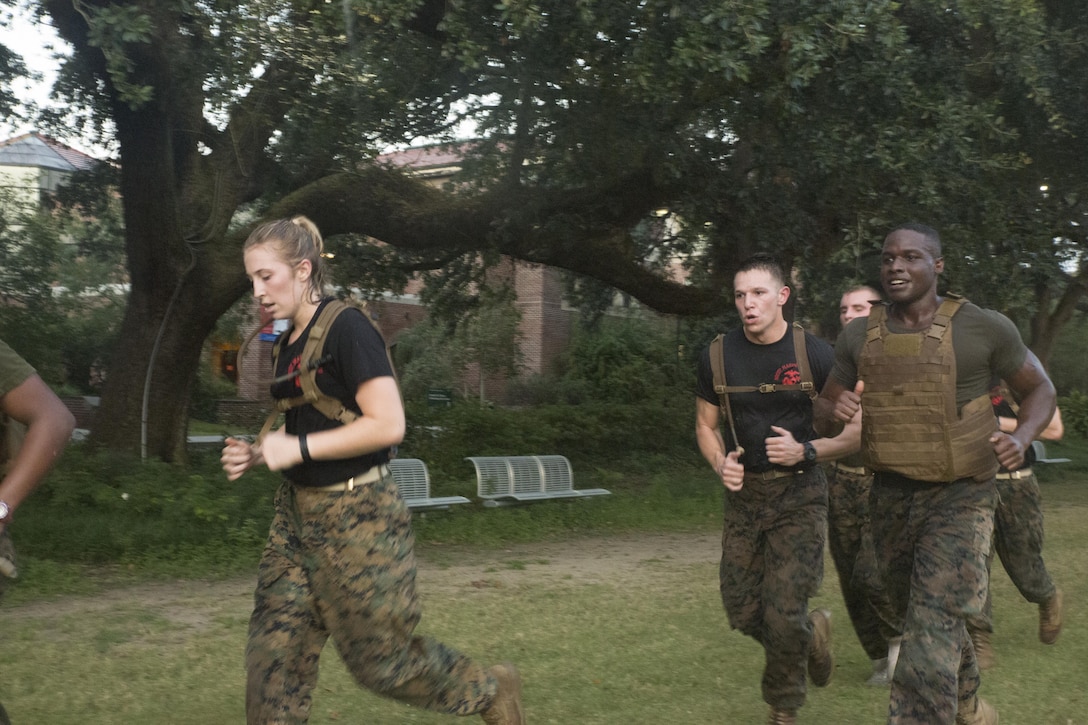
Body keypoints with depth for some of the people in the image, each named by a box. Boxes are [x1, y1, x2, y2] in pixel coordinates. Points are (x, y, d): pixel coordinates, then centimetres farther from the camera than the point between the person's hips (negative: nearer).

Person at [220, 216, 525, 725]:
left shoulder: (346, 328, -16)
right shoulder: (287, 343, 10)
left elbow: (388, 424, -24)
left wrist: (298, 448, -20)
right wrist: (256, 454, 4)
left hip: (356, 517, -8)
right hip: (298, 512, 8)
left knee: (378, 656, 4)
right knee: (274, 652, 5)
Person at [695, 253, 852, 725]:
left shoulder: (815, 355, -11)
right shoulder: (718, 356, -1)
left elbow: (858, 431, -6)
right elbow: (705, 425, 11)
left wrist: (806, 451, -21)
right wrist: (721, 464, -9)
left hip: (799, 494, -4)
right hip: (744, 493, 4)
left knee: (783, 613, -8)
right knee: (742, 611, 6)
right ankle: (813, 633, 38)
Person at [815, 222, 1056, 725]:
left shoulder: (983, 328, -10)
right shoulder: (859, 337, 0)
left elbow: (1039, 389, 2)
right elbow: (823, 414, 9)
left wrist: (1021, 439, -18)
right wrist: (834, 412, -16)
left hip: (960, 498, -5)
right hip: (891, 497, 5)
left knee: (932, 628, -17)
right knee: (917, 615, 22)